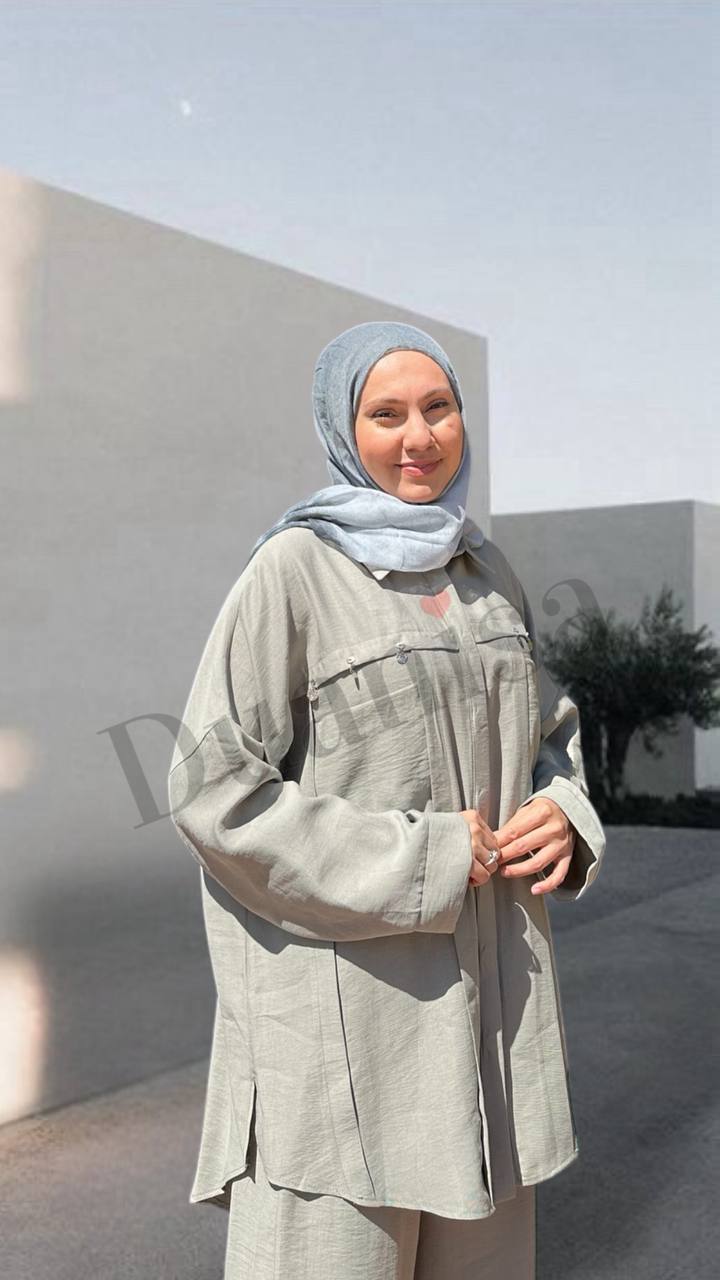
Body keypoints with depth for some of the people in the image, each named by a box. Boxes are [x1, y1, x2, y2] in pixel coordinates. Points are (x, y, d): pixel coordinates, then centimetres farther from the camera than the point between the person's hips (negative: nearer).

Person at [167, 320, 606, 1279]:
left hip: (486, 979, 6)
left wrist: (563, 815, -3)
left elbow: (551, 730, 20)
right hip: (346, 995, -6)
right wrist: (417, 863, -15)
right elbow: (215, 788, -14)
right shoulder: (293, 571, -10)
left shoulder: (488, 571, 10)